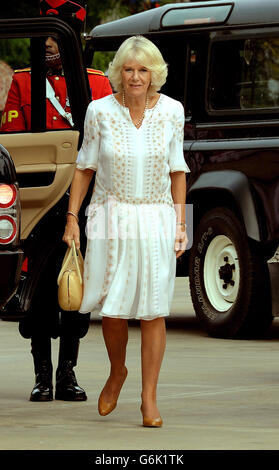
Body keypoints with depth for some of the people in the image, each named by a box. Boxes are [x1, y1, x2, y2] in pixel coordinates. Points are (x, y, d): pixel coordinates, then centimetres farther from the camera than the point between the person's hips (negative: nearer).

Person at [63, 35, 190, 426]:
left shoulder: (171, 112, -2)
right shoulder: (100, 111, -5)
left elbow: (177, 170, 6)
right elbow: (85, 167, 4)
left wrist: (181, 224, 2)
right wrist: (71, 218, 0)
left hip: (155, 220, 0)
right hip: (111, 218, 0)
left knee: (153, 311, -2)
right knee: (112, 306, 0)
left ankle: (149, 399, 6)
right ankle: (117, 372, 30)